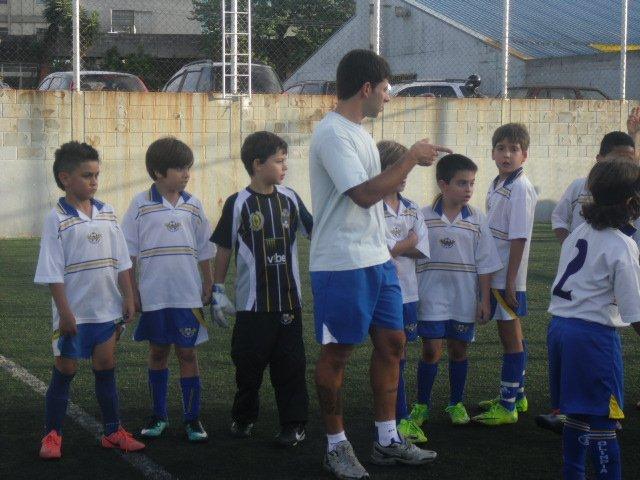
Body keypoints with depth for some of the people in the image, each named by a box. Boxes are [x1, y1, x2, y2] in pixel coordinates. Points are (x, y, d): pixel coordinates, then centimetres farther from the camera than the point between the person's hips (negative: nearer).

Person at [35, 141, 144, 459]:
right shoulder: (57, 219, -10)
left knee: (106, 369, 11)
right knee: (65, 371, 4)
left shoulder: (106, 214, 5)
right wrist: (64, 312, -15)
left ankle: (112, 431, 20)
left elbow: (121, 263, 9)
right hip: (74, 312, -4)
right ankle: (52, 435, 14)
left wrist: (128, 298, 5)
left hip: (106, 309, 4)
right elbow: (53, 272, -12)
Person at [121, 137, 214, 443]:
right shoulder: (141, 205, -3)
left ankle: (192, 418, 9)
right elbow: (129, 253, 1)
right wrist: (132, 292, -2)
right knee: (158, 352, 10)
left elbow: (204, 253, 10)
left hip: (187, 296, 1)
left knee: (187, 352, 3)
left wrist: (208, 288, 8)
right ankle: (159, 415, 21)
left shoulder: (193, 206, 4)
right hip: (153, 296, -1)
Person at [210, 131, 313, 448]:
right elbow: (223, 249, 0)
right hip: (252, 302, -2)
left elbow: (314, 231, 17)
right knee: (249, 364, 7)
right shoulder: (238, 204, -6)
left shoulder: (289, 199, 3)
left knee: (290, 365, 3)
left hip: (288, 300, 2)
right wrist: (217, 290, 0)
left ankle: (294, 425, 11)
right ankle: (244, 418, 26)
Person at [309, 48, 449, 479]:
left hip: (377, 258, 10)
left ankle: (387, 440, 20)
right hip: (343, 264, -10)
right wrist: (411, 158, -17)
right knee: (338, 352, 2)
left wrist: (411, 163, 11)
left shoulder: (359, 132, 14)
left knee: (392, 342, 11)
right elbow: (365, 193, -24)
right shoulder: (333, 134, -17)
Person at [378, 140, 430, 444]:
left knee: (399, 354, 11)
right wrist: (409, 241, -2)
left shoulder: (412, 209, 11)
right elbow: (386, 250, -15)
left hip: (407, 291, 6)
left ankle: (393, 415, 20)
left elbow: (421, 251, 2)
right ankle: (402, 418, 6)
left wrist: (396, 247, -11)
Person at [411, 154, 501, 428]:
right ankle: (421, 405, 14)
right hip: (432, 297, -2)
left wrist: (485, 300, -1)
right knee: (431, 350, 0)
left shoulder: (477, 220, -1)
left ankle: (456, 403, 24)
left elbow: (485, 264, 2)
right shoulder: (424, 217, -5)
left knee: (459, 349, 10)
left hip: (463, 299, 2)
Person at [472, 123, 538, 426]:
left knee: (511, 336, -3)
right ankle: (516, 396, 29)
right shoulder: (497, 185, 11)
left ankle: (507, 406, 3)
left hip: (507, 276, -9)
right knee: (511, 334, 17)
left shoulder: (520, 189, -16)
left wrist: (510, 281, -20)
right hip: (494, 273, 9)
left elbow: (519, 238, -19)